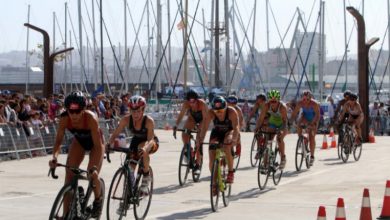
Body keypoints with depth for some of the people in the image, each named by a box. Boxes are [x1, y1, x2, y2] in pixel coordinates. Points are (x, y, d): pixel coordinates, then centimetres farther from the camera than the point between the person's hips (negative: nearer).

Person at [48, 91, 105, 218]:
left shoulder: (91, 118, -39)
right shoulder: (64, 119, -29)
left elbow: (98, 145, -40)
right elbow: (58, 140, -25)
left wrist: (94, 167, -51)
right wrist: (54, 157, -44)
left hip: (95, 142, -3)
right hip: (79, 141, 3)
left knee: (92, 174, -19)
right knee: (69, 176, -11)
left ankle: (98, 199, 14)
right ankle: (66, 214, -8)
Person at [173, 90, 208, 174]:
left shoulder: (202, 104, -35)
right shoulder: (186, 104, -27)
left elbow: (205, 118, -32)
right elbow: (181, 115, -28)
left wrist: (201, 128, -44)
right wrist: (176, 126, -42)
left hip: (202, 120, -3)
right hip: (192, 118, 3)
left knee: (199, 140, -15)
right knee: (184, 133, -23)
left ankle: (197, 165, -9)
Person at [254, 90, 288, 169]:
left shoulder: (282, 107, -32)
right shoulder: (267, 105, -23)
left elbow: (284, 120, -38)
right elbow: (261, 118, -25)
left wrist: (282, 130, -53)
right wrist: (257, 127, -40)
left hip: (281, 125, -4)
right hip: (272, 123, 4)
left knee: (279, 138, -26)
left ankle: (283, 158, -14)